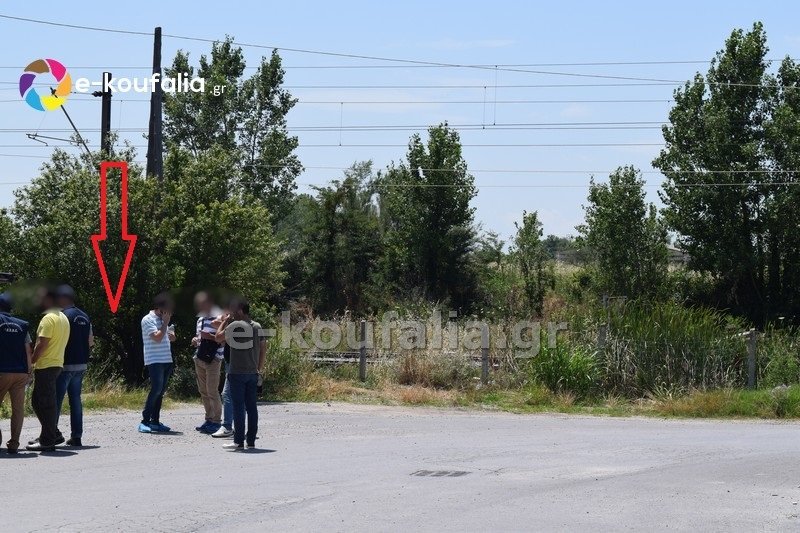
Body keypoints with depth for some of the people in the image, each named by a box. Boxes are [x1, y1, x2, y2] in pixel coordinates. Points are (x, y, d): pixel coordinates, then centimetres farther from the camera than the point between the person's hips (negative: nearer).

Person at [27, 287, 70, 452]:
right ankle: (52, 435, 19)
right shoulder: (63, 318, 14)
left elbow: (41, 345, -20)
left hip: (46, 366, -10)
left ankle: (47, 441, -1)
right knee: (38, 401, 17)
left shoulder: (48, 318, -16)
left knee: (45, 403, -4)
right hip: (57, 364, 10)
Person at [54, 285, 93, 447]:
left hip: (66, 365, -8)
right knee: (76, 400, 10)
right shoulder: (84, 317, 12)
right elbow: (90, 341, 15)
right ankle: (76, 436, 9)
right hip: (81, 364, 8)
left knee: (55, 399, -4)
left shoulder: (64, 316, -13)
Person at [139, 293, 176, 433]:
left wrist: (172, 335, 4)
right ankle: (145, 421, -15)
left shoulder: (162, 320, 18)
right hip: (154, 360, -8)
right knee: (156, 389, -17)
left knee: (161, 391, 8)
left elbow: (171, 337, 27)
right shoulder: (148, 320, -7)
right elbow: (157, 337, -18)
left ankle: (155, 421, 12)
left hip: (166, 360, 8)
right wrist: (165, 323, -9)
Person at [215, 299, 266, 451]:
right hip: (253, 373, 6)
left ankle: (238, 441, -3)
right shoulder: (257, 326, 9)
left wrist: (225, 321, 8)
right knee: (252, 407, 7)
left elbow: (218, 337, -3)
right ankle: (251, 440, 10)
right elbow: (263, 349, 11)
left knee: (238, 407, -3)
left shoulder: (235, 325, -12)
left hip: (237, 373, -6)